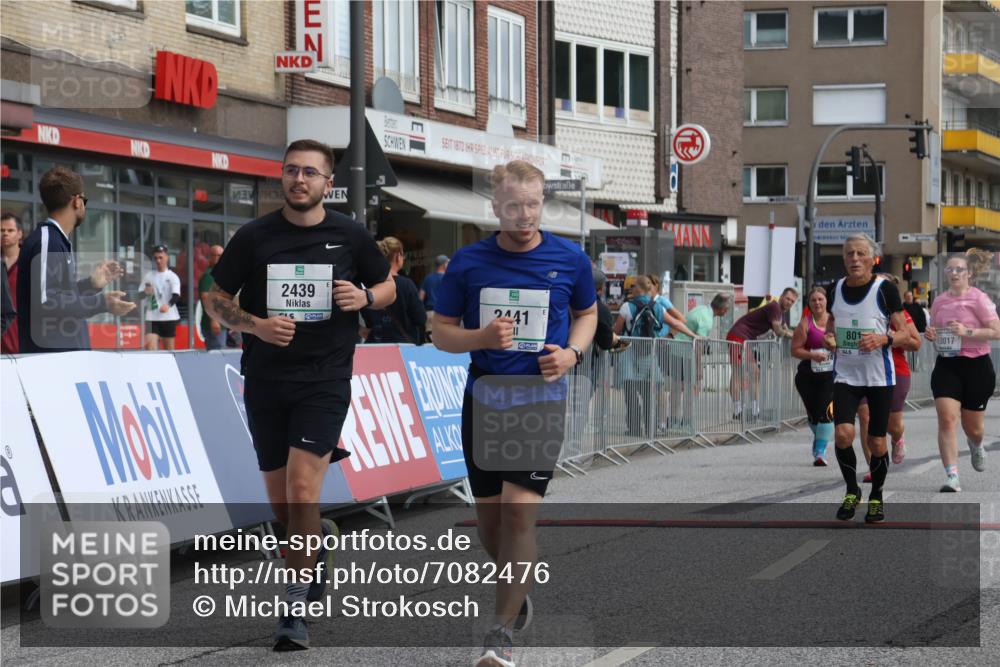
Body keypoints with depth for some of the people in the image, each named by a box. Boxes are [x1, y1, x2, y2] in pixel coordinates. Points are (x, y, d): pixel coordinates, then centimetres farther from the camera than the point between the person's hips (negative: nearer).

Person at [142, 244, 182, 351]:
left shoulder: (172, 276, 1)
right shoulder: (148, 276, 9)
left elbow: (176, 296, -13)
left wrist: (168, 305, -33)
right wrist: (145, 292, -13)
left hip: (169, 317, -1)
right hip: (152, 317, 1)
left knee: (169, 349, 5)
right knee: (150, 345, -15)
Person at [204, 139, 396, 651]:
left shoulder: (349, 237, 1)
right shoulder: (253, 237, 0)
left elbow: (388, 287, 15)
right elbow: (217, 300, 6)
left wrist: (364, 297, -8)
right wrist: (255, 325, -13)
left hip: (324, 380, -2)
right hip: (265, 381, 2)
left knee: (302, 489, -15)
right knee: (280, 504, 10)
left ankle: (295, 609, -7)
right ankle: (320, 539, 44)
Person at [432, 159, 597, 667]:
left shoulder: (570, 260, -1)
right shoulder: (468, 262, -1)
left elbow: (587, 313, 17)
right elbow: (441, 331, 6)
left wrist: (572, 352, -3)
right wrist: (481, 337, -15)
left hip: (542, 398, -2)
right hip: (484, 398, 2)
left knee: (519, 511, -14)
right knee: (488, 516, 8)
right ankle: (517, 590, 39)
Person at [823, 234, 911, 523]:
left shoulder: (885, 289, -8)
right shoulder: (837, 288, 4)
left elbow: (905, 335, -6)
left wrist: (883, 339, -26)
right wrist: (828, 337, -2)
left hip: (879, 377, -2)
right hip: (846, 375, 3)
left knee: (876, 442, 3)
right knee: (842, 434, -15)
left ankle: (876, 496, 26)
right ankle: (852, 490, 8)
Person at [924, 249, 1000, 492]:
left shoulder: (978, 299, -8)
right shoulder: (939, 301, 7)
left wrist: (967, 331, -23)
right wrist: (930, 335, -1)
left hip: (976, 366, -3)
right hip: (946, 366, 3)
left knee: (972, 426, 10)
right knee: (947, 419, -15)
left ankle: (976, 445, 48)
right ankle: (952, 477, -16)